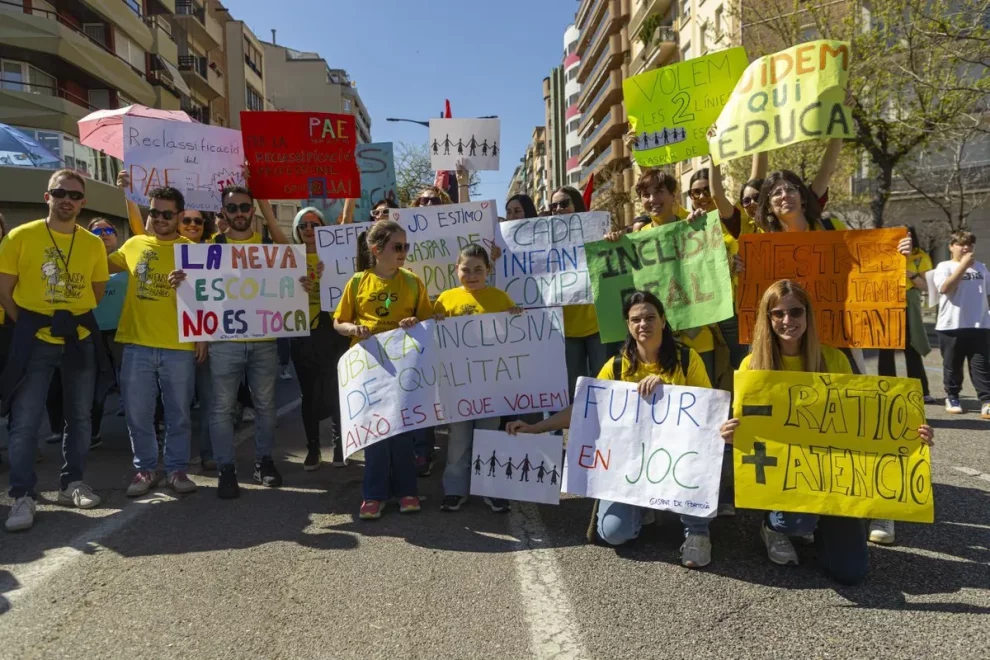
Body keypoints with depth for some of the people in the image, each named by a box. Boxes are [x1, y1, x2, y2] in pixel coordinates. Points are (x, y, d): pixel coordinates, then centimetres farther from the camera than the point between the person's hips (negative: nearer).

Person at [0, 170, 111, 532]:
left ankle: (71, 483, 24)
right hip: (34, 339, -3)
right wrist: (30, 325, -2)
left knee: (80, 417, 10)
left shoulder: (94, 244, 3)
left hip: (80, 338, 3)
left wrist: (73, 318, 6)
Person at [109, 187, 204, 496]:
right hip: (137, 343, 3)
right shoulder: (134, 244, 9)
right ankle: (145, 469, 22)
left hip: (179, 346, -2)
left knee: (178, 413, 7)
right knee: (137, 413, 7)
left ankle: (177, 468, 20)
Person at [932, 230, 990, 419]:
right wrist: (964, 265, -16)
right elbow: (945, 288, -18)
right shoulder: (944, 266, 0)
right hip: (951, 326, -2)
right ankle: (952, 398, 24)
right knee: (952, 366, 9)